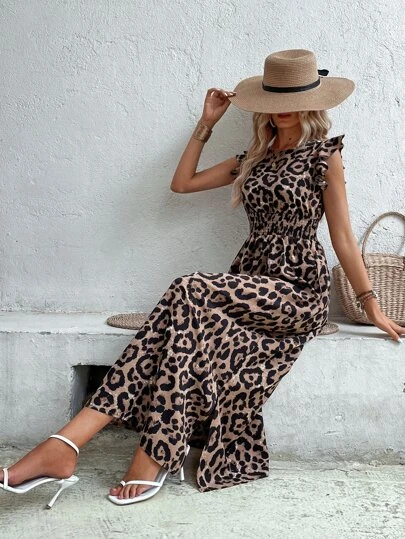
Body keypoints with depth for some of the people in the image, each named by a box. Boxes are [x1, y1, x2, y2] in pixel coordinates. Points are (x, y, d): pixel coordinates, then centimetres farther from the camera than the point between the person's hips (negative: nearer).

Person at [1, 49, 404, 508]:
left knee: (190, 293, -31)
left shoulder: (323, 155, 3)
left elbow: (342, 237, 0)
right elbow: (182, 182, 20)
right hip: (249, 291, 5)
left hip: (299, 295, -5)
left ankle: (154, 458, -31)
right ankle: (66, 444, -39)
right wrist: (207, 122, 16)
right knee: (192, 323, -27)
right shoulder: (255, 158, 20)